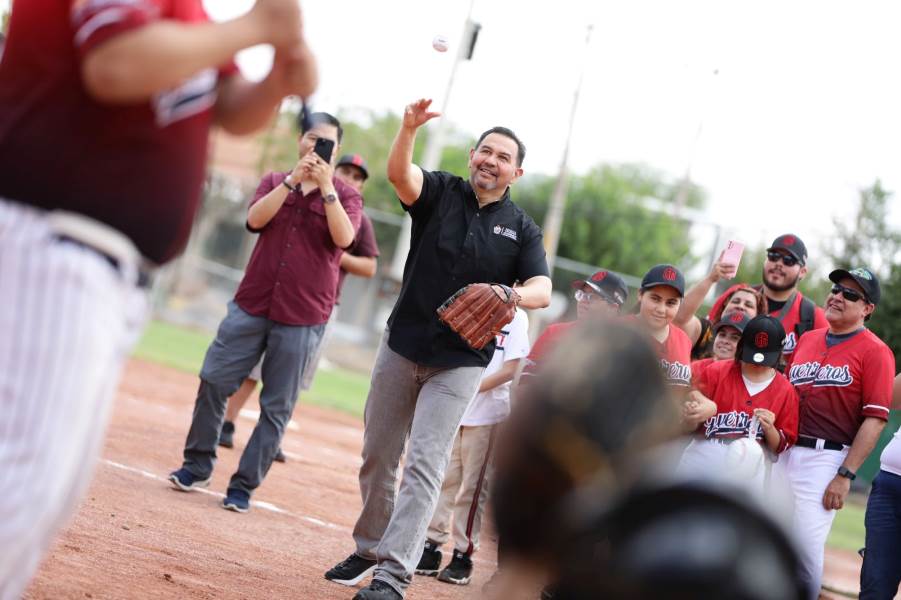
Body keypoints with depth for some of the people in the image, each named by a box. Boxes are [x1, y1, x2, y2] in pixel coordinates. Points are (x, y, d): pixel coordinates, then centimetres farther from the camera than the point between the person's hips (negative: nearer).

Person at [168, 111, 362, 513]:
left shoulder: (345, 195, 5)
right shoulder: (275, 182, 12)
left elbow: (344, 237, -14)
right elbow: (255, 219, -8)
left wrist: (325, 186, -17)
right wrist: (294, 179, -14)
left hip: (302, 318, -2)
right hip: (251, 305, 2)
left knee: (277, 407, -1)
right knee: (213, 382, -1)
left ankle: (244, 486, 6)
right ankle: (197, 466, 14)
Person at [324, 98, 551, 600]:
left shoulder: (522, 229, 2)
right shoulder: (441, 192, 2)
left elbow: (543, 290, -11)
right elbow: (399, 173, -19)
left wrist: (507, 296, -33)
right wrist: (409, 130, -39)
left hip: (461, 363, -2)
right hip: (402, 346, 2)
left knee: (425, 463, -10)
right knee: (378, 456, 11)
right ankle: (370, 548, 30)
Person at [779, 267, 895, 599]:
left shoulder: (874, 351, -4)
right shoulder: (807, 339, 15)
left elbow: (875, 419, -10)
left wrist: (846, 476, -14)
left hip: (826, 458, -6)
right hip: (782, 452, 6)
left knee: (806, 546, -10)